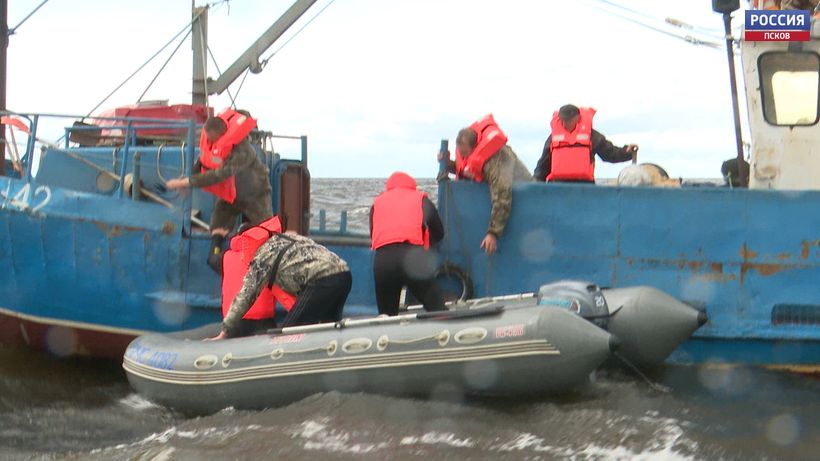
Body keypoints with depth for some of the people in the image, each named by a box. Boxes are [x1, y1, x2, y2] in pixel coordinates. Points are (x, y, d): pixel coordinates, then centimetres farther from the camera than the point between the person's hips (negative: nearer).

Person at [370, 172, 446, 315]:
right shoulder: (421, 199, 21)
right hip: (412, 256, -2)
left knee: (386, 315, 12)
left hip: (382, 260, 2)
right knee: (437, 310, 0)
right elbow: (439, 233, 23)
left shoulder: (377, 202, 25)